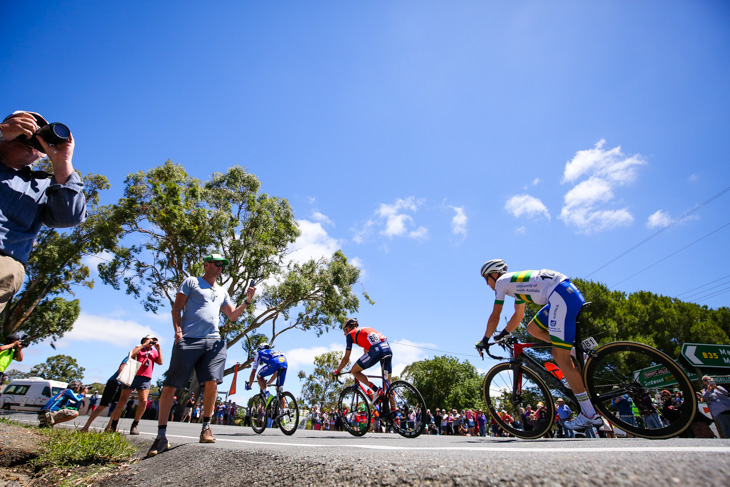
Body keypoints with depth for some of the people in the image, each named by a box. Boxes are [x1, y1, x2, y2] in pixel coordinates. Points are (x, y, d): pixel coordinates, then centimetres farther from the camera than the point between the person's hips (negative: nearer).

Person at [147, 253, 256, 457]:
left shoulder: (222, 292, 23)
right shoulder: (191, 282, 10)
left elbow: (232, 316, 21)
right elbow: (177, 308, 5)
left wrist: (247, 301, 5)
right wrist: (178, 330, -8)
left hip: (213, 341, 3)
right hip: (188, 340, -3)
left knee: (212, 382, -9)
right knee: (170, 385, -2)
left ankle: (206, 427, 7)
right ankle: (161, 435, 9)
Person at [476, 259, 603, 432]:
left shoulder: (502, 281, 2)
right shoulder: (515, 282, 27)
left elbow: (495, 316, 3)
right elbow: (518, 316, 36)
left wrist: (484, 341, 15)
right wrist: (501, 335, 38)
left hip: (562, 295, -10)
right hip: (570, 293, 10)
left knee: (560, 357, -8)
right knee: (532, 328, 19)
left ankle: (590, 415, -3)